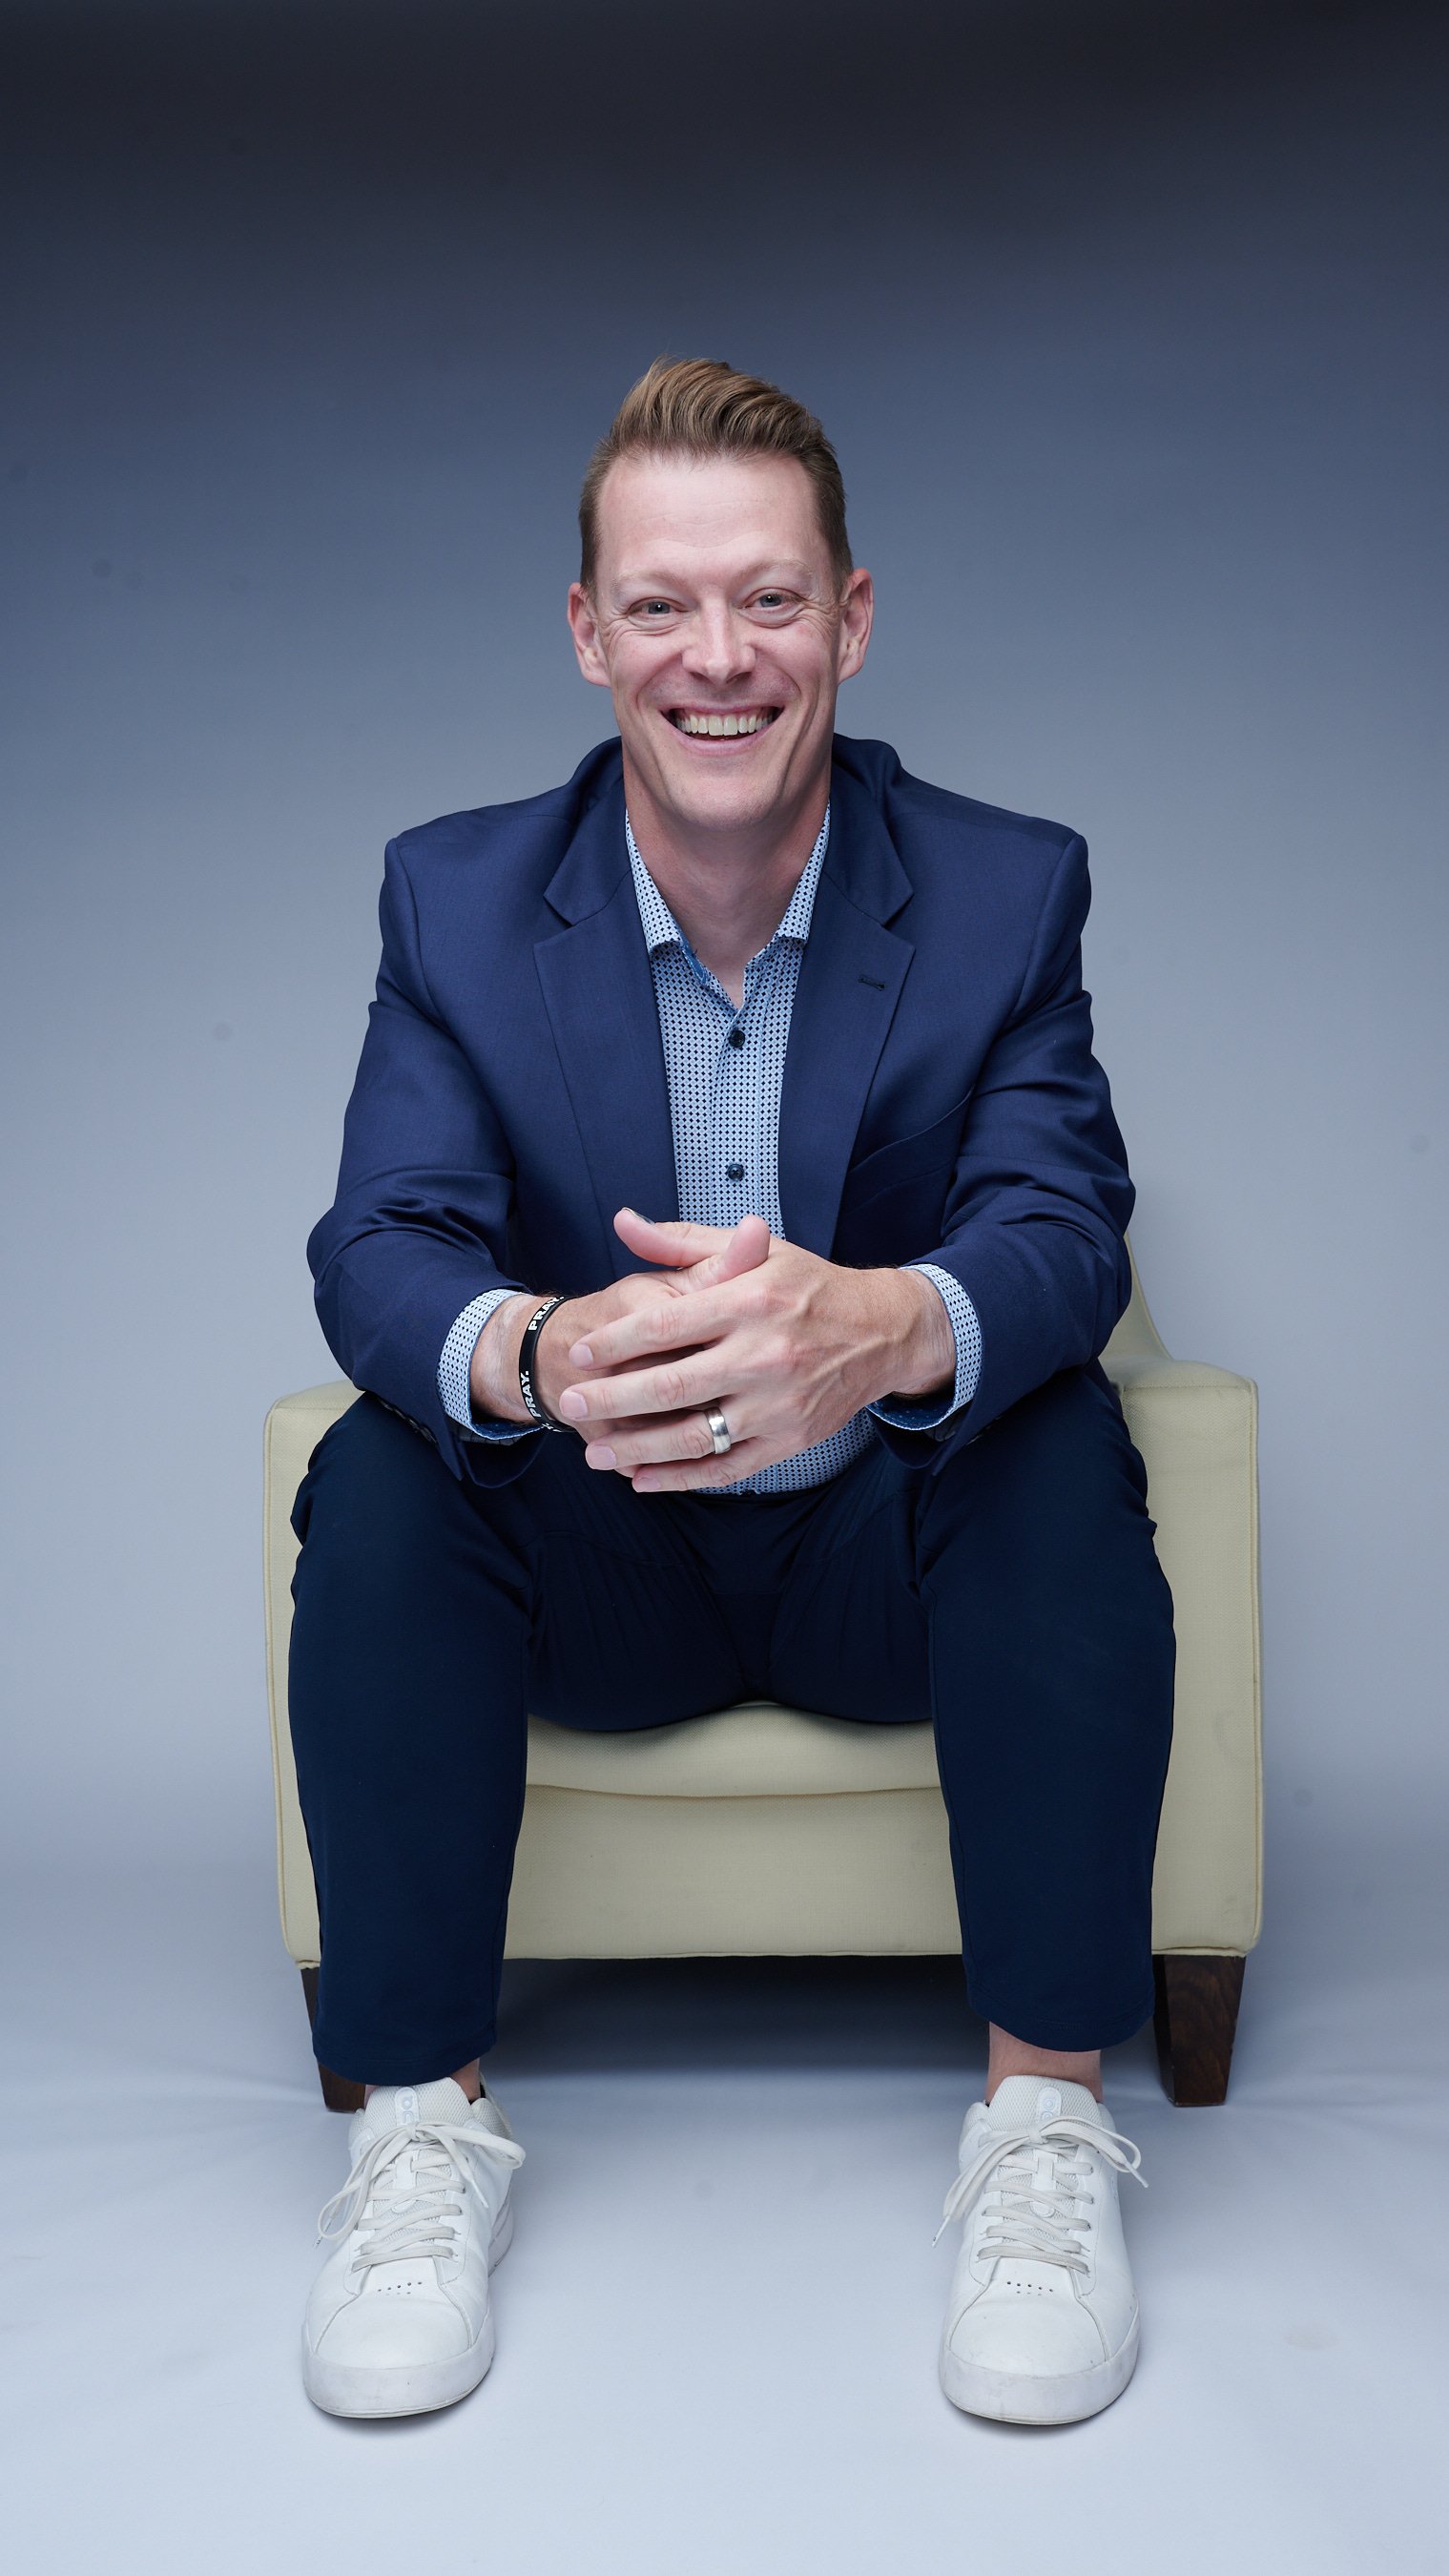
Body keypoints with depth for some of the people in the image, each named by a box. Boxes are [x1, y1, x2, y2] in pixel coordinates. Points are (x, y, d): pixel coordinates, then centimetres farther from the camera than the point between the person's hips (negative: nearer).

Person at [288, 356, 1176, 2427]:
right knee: (382, 1472, -27)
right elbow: (378, 1247, -16)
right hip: (589, 1560, 1)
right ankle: (424, 2117, -15)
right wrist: (534, 1356, -43)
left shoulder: (1008, 890, -8)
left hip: (891, 1547, 0)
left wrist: (881, 1326, -47)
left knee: (1066, 1450, -30)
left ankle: (1047, 2118, -20)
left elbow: (1065, 1230, -21)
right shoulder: (455, 896, -6)